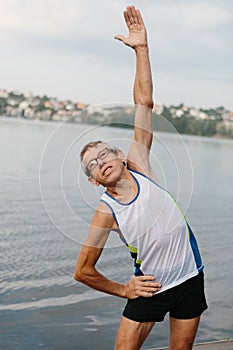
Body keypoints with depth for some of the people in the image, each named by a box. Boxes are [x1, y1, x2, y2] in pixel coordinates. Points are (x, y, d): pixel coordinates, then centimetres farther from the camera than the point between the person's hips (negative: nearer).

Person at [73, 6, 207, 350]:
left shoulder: (138, 166, -7)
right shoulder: (105, 212, -12)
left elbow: (144, 102, -11)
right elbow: (83, 271, -4)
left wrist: (141, 49, -14)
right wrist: (123, 290, -1)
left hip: (190, 278, 2)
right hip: (148, 287, -2)